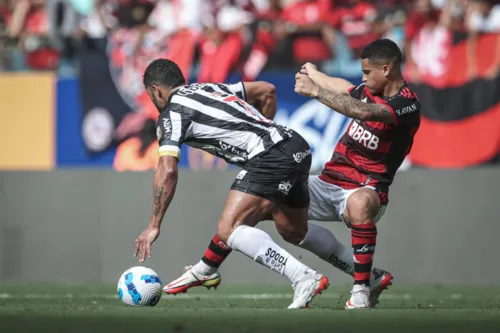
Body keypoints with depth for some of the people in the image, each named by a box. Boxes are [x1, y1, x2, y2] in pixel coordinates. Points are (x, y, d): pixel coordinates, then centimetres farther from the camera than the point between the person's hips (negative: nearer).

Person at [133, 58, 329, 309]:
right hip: (298, 146, 9)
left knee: (228, 230, -15)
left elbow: (167, 171, -9)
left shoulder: (171, 113, 2)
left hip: (271, 157, -9)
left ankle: (305, 279, -25)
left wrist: (154, 226, -6)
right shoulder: (209, 88, 25)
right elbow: (267, 91, 31)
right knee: (295, 230, 27)